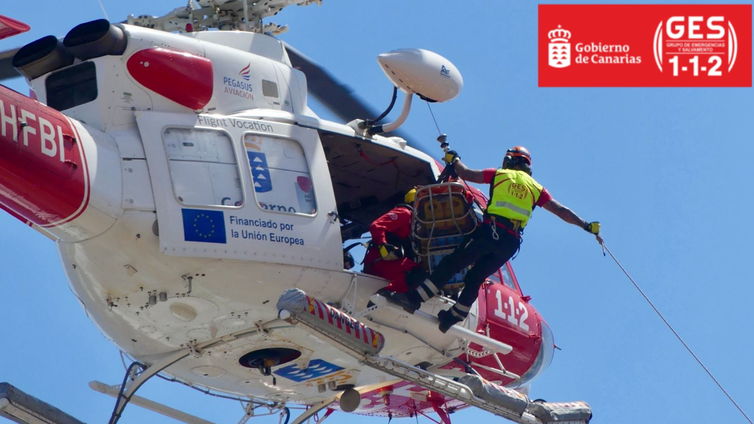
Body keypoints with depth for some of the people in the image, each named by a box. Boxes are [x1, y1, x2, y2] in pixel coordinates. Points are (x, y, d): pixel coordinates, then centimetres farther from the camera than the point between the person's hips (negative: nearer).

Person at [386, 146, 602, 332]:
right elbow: (561, 211, 19)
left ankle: (414, 298, -12)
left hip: (490, 230, -3)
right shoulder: (536, 188, 21)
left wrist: (454, 159, 32)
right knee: (475, 278, 14)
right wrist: (588, 226, 24)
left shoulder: (499, 174, 13)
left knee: (452, 264, -4)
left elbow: (466, 174, 13)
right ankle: (451, 318, 12)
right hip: (512, 241, 3)